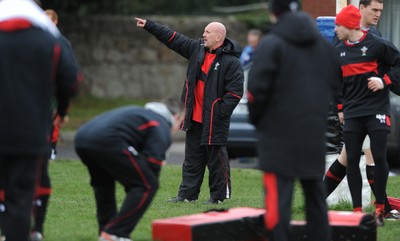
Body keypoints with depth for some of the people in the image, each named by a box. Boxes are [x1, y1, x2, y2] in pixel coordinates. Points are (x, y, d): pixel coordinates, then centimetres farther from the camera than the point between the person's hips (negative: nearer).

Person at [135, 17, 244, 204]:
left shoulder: (231, 62, -14)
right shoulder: (197, 49, 7)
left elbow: (235, 91, -17)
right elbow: (174, 39, 11)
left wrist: (220, 113, -20)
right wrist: (149, 26, 9)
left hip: (214, 120, -7)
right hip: (195, 118, 7)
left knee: (216, 158, 1)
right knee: (192, 157, 12)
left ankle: (219, 195, 10)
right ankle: (187, 194, 18)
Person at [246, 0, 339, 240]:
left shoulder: (272, 44, -8)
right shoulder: (325, 45, 11)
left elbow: (257, 88, -13)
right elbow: (336, 86, 14)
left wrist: (256, 118, 2)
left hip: (280, 134, -6)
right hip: (316, 134, 6)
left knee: (278, 198, -7)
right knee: (316, 196, 15)